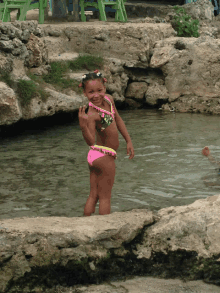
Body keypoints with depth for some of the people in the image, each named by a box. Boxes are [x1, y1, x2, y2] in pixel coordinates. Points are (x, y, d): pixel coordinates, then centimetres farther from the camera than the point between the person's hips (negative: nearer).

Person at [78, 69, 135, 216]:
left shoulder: (109, 99, -1)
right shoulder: (92, 114, -26)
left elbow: (117, 119, 15)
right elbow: (91, 142, -38)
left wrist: (129, 141, 17)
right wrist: (83, 125, -55)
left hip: (95, 156, 8)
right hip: (104, 156, -8)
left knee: (93, 195, 15)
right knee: (105, 197, 3)